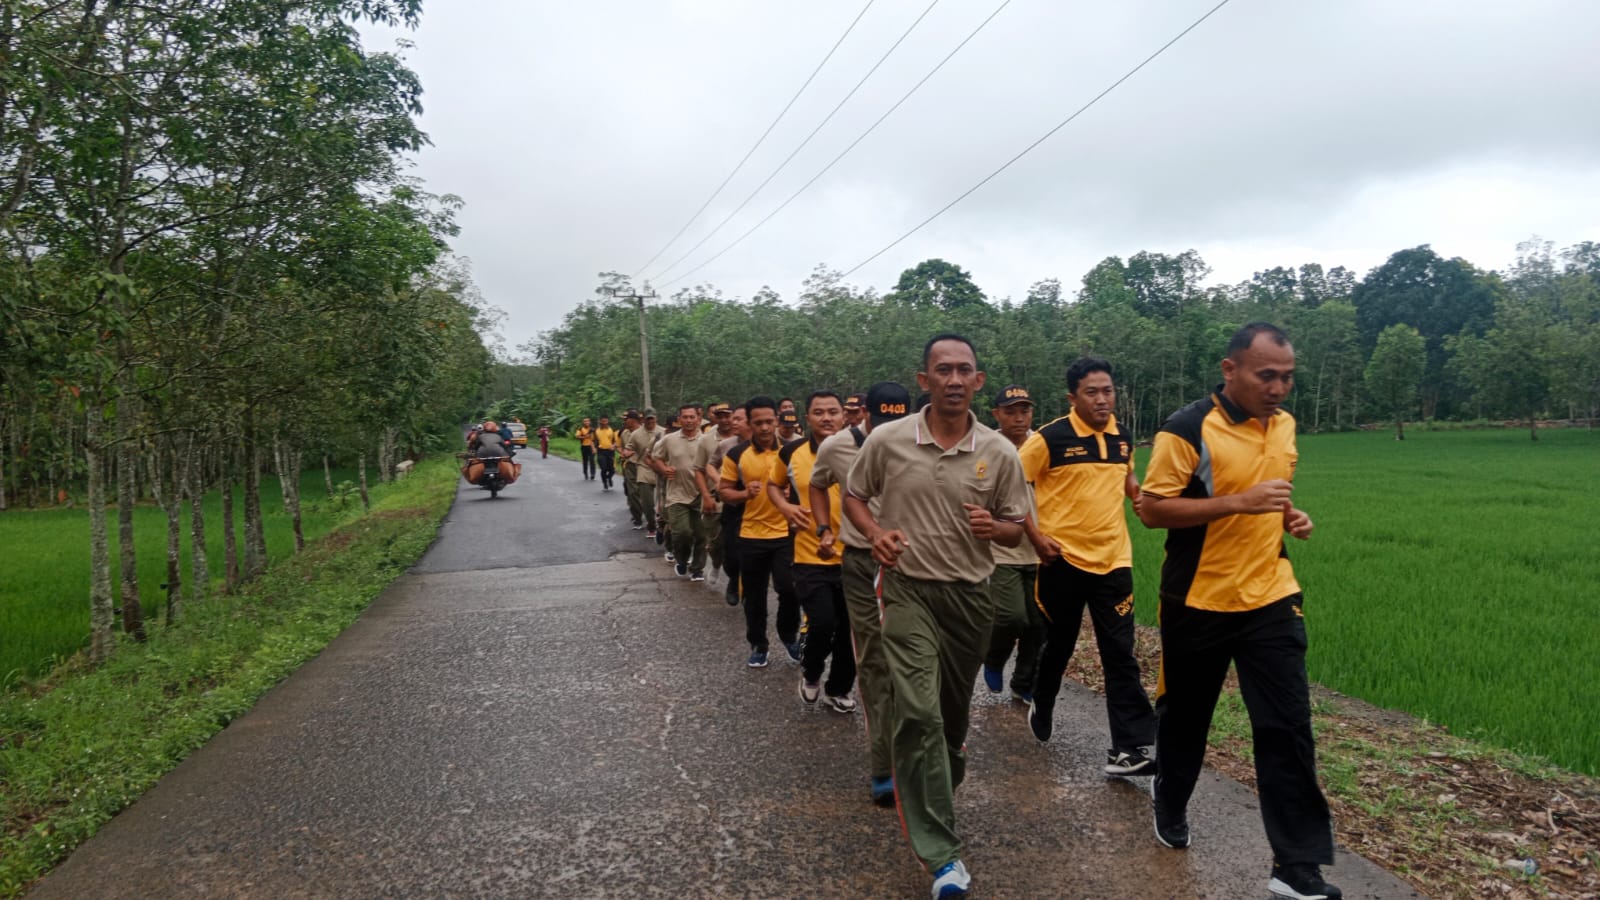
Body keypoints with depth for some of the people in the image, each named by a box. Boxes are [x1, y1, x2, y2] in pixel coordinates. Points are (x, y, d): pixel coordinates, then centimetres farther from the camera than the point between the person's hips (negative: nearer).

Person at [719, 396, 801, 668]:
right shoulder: (736, 454, -3)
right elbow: (723, 491, 2)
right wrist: (744, 494, -17)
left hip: (786, 533, -1)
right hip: (751, 535, 1)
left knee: (789, 589, -8)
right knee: (754, 596, 10)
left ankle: (789, 636, 19)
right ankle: (758, 646, 28)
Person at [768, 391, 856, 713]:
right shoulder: (791, 453, -1)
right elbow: (773, 484, 16)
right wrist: (785, 506, -5)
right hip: (810, 557, -1)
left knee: (850, 629, 10)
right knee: (822, 624, -13)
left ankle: (838, 690, 33)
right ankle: (810, 671, 20)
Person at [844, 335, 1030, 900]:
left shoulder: (1000, 453, -4)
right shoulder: (887, 439, -7)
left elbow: (1016, 531, 4)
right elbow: (854, 496, 9)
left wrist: (993, 527, -19)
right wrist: (875, 532, -11)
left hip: (970, 594, 3)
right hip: (908, 589, -2)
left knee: (955, 709, 16)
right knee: (918, 711, -14)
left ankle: (941, 787, 47)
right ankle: (940, 852, -7)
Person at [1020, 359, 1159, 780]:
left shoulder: (1123, 438, 5)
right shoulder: (1050, 438, -11)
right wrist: (1035, 535, -12)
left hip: (1113, 560, 3)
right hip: (1063, 560, -3)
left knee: (1120, 655, -1)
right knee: (1059, 645, 14)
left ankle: (1129, 749, 2)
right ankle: (1042, 708, 41)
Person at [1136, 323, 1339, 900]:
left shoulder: (1284, 424, 6)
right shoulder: (1187, 429, -16)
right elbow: (1150, 508, -18)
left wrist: (1291, 516, 1)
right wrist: (1240, 502, -25)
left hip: (1271, 599, 4)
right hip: (1198, 603, -4)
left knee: (1288, 727, -2)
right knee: (1185, 716, 14)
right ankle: (1170, 804, 42)